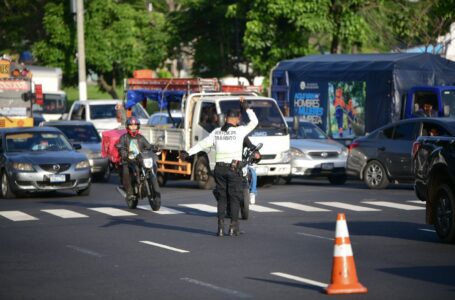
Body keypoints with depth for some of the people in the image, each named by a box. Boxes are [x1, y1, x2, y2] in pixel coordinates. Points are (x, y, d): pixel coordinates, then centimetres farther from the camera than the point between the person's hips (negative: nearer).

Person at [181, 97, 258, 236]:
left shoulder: (217, 132, 6)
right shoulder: (239, 131, -6)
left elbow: (203, 144, 7)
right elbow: (254, 122, 2)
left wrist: (188, 153, 12)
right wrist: (246, 108, 10)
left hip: (219, 168, 4)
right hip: (234, 168, -4)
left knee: (221, 197, 9)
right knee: (234, 198, 2)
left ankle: (220, 226, 4)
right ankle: (233, 226, -2)